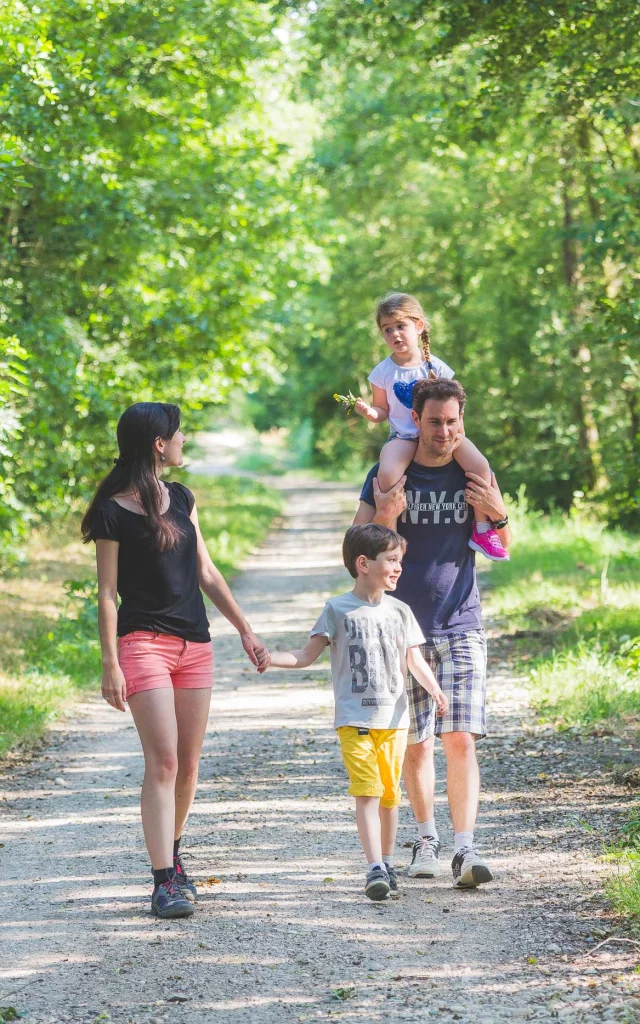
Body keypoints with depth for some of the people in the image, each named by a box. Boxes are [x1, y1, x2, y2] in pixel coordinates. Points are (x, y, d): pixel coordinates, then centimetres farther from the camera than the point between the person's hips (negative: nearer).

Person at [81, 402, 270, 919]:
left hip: (194, 644, 6)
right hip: (143, 642, -6)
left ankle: (172, 853, 27)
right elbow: (107, 592, -6)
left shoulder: (181, 498, 12)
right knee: (163, 761, -15)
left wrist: (246, 631, 15)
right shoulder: (114, 511, -6)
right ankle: (165, 881, -16)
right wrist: (110, 663, -11)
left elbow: (206, 572, 17)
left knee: (189, 766, 7)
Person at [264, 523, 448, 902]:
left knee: (390, 792, 7)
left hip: (394, 718, 3)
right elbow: (307, 655, 1)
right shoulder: (339, 609, 0)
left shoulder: (400, 611, 10)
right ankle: (375, 869, -19)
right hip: (354, 719, -3)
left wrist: (434, 687, -11)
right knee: (367, 791, -13)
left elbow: (415, 661, 8)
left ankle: (388, 862, 21)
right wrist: (269, 657, -15)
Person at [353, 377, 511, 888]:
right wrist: (385, 517, -23)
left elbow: (501, 548, 14)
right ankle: (426, 839, 25)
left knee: (461, 739, -12)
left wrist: (497, 513, -9)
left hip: (461, 626, 0)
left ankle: (465, 848, -14)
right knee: (415, 744, 7)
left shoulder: (474, 474, 5)